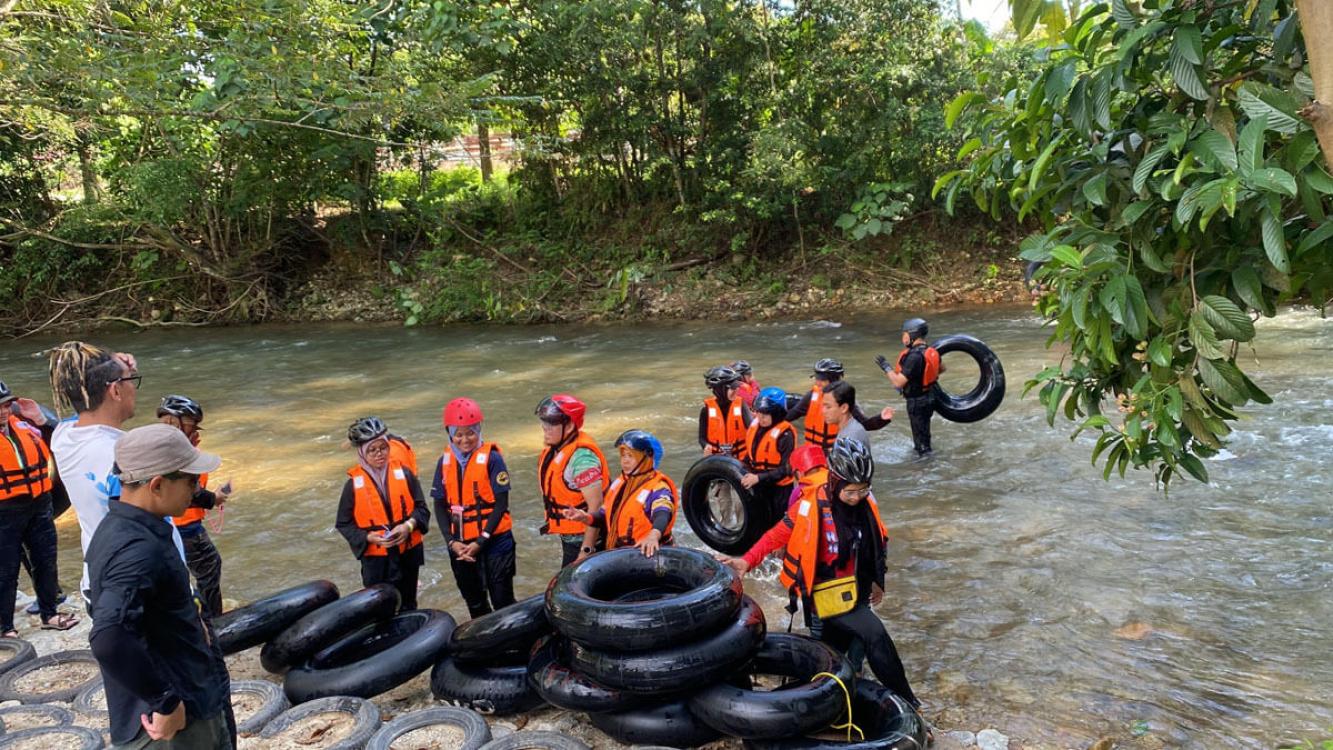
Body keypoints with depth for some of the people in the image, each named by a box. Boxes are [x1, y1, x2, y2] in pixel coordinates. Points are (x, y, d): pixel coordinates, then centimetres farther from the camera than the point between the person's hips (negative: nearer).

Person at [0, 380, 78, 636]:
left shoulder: (23, 423, 5)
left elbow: (52, 448, 12)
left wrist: (40, 420, -1)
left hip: (39, 505, 5)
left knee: (45, 561, 15)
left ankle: (48, 614, 29)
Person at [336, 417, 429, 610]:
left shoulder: (403, 473, -4)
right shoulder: (354, 484, -6)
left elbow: (421, 507, 1)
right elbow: (344, 524, -2)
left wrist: (409, 525, -18)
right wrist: (369, 537, -16)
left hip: (408, 552, 2)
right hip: (375, 557, -2)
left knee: (408, 606, 17)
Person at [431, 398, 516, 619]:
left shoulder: (491, 458, -10)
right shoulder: (444, 461, 3)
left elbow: (501, 503, -11)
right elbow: (440, 505, 5)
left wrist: (481, 541, -14)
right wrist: (451, 541, -7)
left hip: (493, 540, -5)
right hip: (460, 544, 5)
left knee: (502, 601, 1)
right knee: (474, 603, 18)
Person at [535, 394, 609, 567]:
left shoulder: (581, 457, -24)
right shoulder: (555, 448, 5)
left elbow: (596, 506, -27)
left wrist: (586, 550, -26)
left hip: (584, 538, -10)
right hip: (569, 537, 10)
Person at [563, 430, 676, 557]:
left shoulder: (658, 487, -15)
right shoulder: (619, 483, 11)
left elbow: (662, 516, -34)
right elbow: (605, 516, 16)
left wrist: (653, 535, -56)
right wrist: (585, 517, -5)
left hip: (647, 554, -7)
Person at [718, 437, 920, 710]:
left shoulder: (865, 503, -2)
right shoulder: (811, 506, -20)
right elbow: (778, 534, -13)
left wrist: (876, 581, 22)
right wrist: (747, 561, -24)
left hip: (855, 592, 7)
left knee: (834, 654, 18)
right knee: (874, 633, -18)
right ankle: (903, 699, -3)